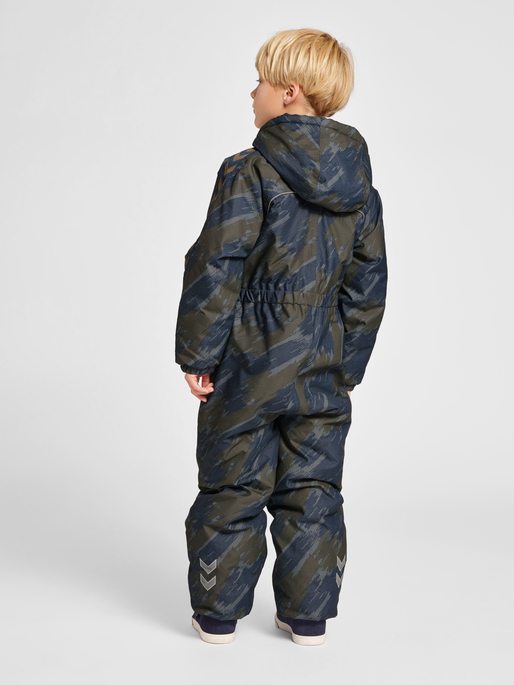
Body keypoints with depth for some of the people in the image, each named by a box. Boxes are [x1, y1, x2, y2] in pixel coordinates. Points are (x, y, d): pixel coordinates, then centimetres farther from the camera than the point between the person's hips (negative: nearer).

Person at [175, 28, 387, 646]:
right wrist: (349, 364, 16)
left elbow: (216, 270, -15)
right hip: (323, 368, 5)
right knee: (313, 491, 14)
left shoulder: (248, 173, -13)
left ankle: (217, 612, 22)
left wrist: (196, 352, -7)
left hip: (249, 362, -4)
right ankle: (308, 614, 23)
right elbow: (367, 284, 8)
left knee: (232, 488, 9)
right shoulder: (360, 186, 5)